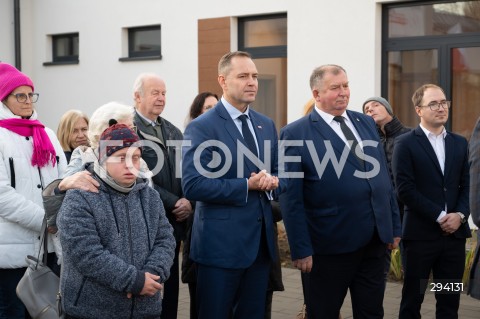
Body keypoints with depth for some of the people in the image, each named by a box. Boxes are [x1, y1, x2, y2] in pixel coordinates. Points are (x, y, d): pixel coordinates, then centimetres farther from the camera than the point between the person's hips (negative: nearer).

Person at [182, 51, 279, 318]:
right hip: (222, 242, -6)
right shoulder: (202, 127, -10)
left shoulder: (266, 124, 11)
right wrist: (246, 186, -19)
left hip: (262, 239, 6)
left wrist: (272, 182, -8)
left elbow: (277, 173, 17)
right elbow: (193, 185, -19)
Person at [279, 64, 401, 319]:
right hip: (331, 245, -5)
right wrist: (301, 249, -14)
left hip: (374, 241, 6)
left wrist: (394, 226, 13)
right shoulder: (295, 134, -9)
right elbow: (291, 198, -11)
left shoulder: (366, 123, 11)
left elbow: (383, 178, 15)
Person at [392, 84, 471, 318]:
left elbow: (467, 185, 10)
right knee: (412, 299, 6)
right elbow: (405, 189, -11)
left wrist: (460, 215, -8)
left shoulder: (460, 143, 12)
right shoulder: (405, 143, -3)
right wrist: (439, 216, -13)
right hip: (421, 233, -4)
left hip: (454, 233, 4)